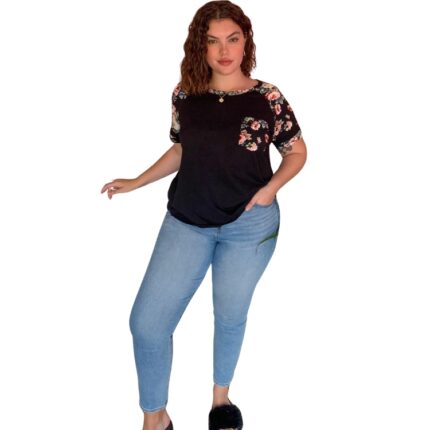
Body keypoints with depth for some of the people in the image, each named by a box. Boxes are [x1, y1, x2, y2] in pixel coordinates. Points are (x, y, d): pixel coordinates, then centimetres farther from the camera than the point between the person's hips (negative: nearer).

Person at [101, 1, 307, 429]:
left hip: (249, 225, -2)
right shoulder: (185, 94, 0)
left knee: (230, 316, 16)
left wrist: (268, 189, -11)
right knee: (146, 322, -4)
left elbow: (297, 152, 5)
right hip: (186, 221, 2)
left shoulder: (267, 98, -7)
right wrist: (136, 182, 10)